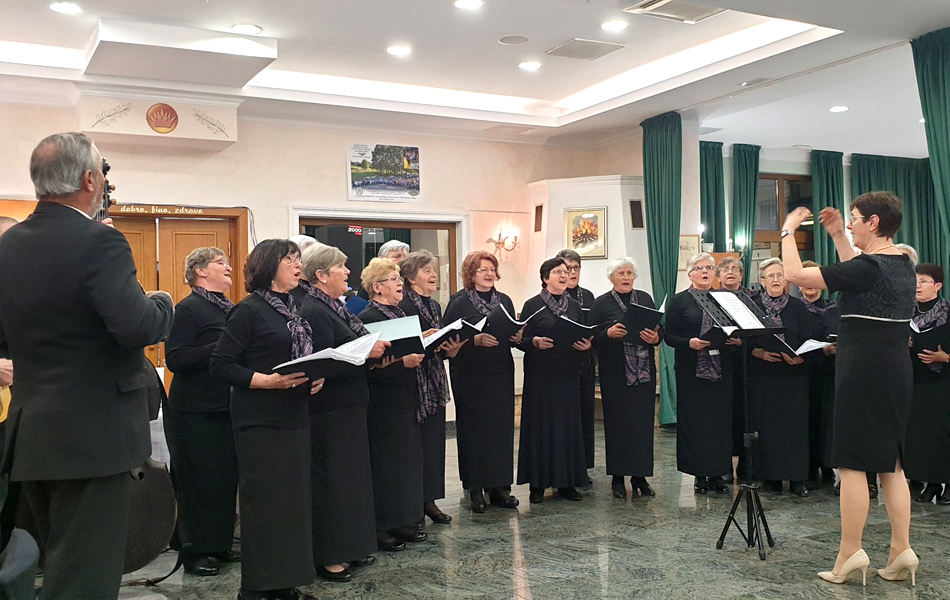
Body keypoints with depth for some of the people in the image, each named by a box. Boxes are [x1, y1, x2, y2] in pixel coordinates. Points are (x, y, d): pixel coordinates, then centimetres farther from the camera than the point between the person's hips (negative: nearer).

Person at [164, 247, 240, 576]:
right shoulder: (188, 309, -11)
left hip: (226, 409, 8)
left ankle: (220, 543, 25)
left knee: (227, 476, 12)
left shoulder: (229, 308, 14)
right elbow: (175, 359, -20)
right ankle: (195, 551, 13)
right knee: (198, 481, 0)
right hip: (195, 413, -8)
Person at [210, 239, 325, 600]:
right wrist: (270, 381, -22)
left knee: (294, 498, 10)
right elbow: (221, 366, -13)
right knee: (264, 502, -1)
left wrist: (316, 376, 4)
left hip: (295, 418, 8)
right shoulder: (249, 310, -9)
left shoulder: (292, 310, 14)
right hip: (261, 422, -8)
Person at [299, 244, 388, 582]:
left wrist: (373, 351, 3)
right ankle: (327, 557, 11)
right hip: (329, 411, -10)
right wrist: (366, 354, -24)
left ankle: (350, 547, 28)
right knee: (330, 480, -1)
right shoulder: (313, 311, -16)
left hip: (348, 406, 10)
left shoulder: (334, 307, 13)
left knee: (351, 476, 16)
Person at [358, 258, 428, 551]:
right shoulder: (368, 318, -13)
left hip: (406, 401, 9)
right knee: (384, 462, -2)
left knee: (407, 459, 13)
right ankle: (380, 529, 8)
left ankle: (402, 521, 24)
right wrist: (402, 362, -27)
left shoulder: (400, 313, 14)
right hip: (383, 404, -9)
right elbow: (370, 365, -21)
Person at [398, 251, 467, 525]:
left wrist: (451, 350, 1)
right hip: (414, 381, -8)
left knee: (434, 439, 9)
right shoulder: (403, 306, -11)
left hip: (434, 382, 8)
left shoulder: (434, 306, 16)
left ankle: (429, 500, 18)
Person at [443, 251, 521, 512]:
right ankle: (475, 489, 10)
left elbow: (514, 334, 18)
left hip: (501, 374, 5)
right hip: (471, 377, -5)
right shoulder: (459, 303, -4)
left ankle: (499, 486, 15)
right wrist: (476, 340, -23)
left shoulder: (504, 300, 12)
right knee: (474, 429, 0)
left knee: (502, 427, 5)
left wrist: (517, 337, -5)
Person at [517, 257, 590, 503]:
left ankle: (567, 482, 14)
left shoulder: (574, 306, 12)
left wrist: (586, 345, -5)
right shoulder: (533, 305, -2)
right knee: (541, 425, -1)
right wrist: (535, 342, -23)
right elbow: (520, 340, -3)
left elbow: (584, 336, 16)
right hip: (540, 374, -4)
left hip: (569, 374, 4)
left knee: (569, 424, 5)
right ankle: (538, 483, 7)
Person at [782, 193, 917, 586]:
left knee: (853, 462, -2)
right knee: (891, 462, 12)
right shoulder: (903, 264, 9)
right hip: (897, 369, 9)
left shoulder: (868, 267, -16)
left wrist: (788, 231, -3)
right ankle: (901, 551, 14)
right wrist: (838, 236, 26)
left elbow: (795, 274, -17)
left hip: (863, 369, -8)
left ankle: (850, 552, 2)